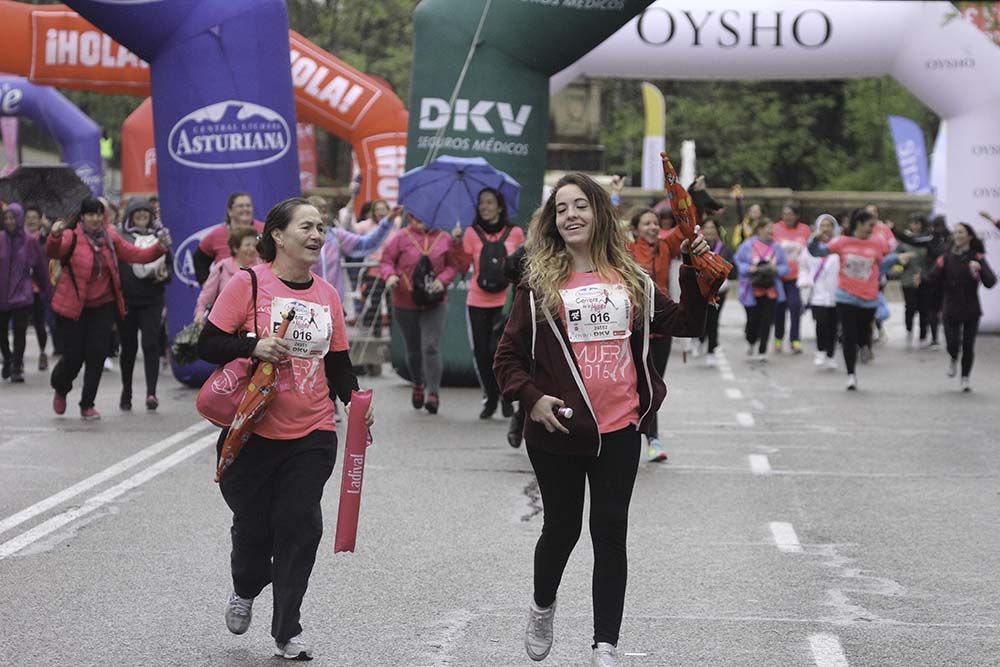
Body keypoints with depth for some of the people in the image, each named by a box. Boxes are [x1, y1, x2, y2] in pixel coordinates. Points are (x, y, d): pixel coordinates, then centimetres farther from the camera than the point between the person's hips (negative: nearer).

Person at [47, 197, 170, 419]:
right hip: (72, 307, -4)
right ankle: (60, 390, 31)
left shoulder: (110, 237, 4)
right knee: (73, 356, -2)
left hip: (103, 306, 4)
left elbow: (135, 254, 6)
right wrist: (55, 237, -51)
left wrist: (160, 248, -9)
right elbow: (53, 252, -29)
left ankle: (87, 405, 11)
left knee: (97, 354, -2)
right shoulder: (72, 237, -11)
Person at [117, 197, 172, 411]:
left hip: (152, 301, 1)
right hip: (126, 301, -1)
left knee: (151, 345, -10)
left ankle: (151, 392, -15)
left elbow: (170, 263, 17)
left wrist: (164, 275, -5)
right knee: (128, 347, 8)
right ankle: (126, 393, 23)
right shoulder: (120, 238, 1)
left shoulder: (160, 237, 9)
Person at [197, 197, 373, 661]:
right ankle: (244, 592, 40)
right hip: (253, 432, -3)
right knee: (252, 523, 7)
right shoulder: (249, 283, -7)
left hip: (312, 436, 3)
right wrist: (254, 347, -23)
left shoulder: (327, 294, 7)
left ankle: (288, 631, 9)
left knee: (299, 526, -3)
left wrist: (354, 397, -3)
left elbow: (338, 362, 15)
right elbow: (208, 344, -7)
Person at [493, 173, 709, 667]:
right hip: (558, 431, -2)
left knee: (611, 533, 3)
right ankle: (542, 608, 40)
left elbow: (686, 324, 9)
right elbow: (507, 357, 1)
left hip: (619, 429, 2)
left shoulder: (632, 280, 6)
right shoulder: (539, 284, -2)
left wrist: (695, 271, -2)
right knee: (562, 528, 12)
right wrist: (531, 398, -13)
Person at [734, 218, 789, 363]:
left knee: (766, 321, -3)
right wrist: (749, 269, -14)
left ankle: (762, 351, 5)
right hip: (752, 290, -2)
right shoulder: (747, 246, -2)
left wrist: (776, 269, -12)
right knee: (753, 320, 0)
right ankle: (751, 342, 32)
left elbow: (785, 268, 8)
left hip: (770, 290, 2)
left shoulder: (776, 248, 5)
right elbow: (737, 262, 2)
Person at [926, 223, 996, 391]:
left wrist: (980, 269, -29)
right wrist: (938, 266, -18)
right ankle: (953, 360, 31)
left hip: (971, 309, -1)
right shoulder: (947, 257, 1)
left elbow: (990, 282, -12)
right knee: (952, 343, -4)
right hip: (951, 309, 1)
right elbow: (933, 279, -1)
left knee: (968, 345, 1)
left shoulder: (977, 257, -5)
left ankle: (965, 378, 17)